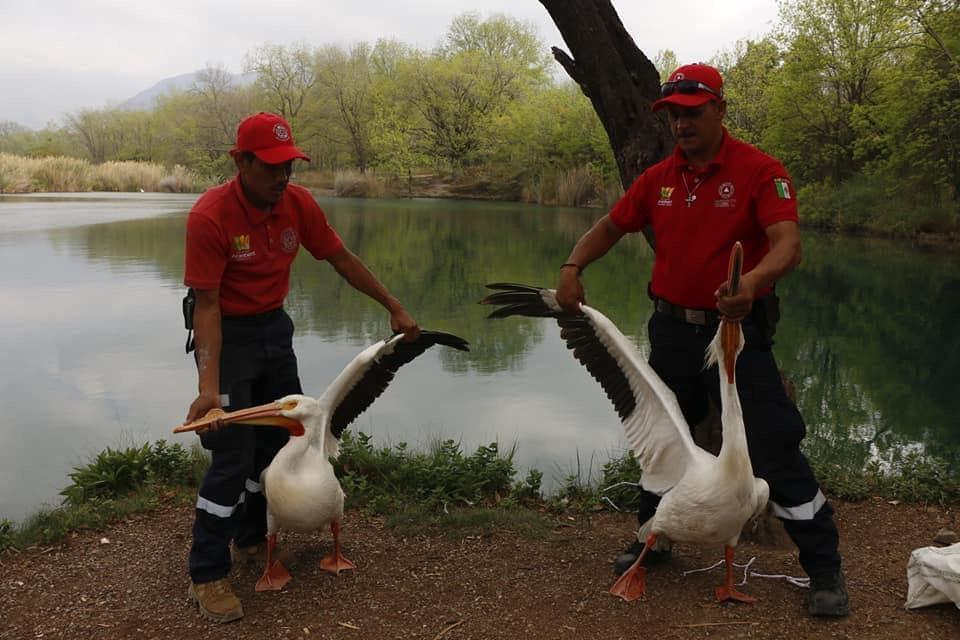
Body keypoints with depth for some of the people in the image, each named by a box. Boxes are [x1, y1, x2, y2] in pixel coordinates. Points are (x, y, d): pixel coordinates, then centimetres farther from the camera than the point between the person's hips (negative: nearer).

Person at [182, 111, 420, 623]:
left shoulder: (298, 203, -9)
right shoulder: (209, 216, -25)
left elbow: (342, 260, 2)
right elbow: (207, 304, -25)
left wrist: (394, 308, 3)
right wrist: (209, 385, -32)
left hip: (274, 326, 7)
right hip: (226, 333, -6)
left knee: (279, 440, 14)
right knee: (233, 455, -10)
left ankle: (252, 538, 33)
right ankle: (207, 575, 3)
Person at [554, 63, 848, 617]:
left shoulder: (760, 171, -12)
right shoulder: (659, 178, 5)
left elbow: (788, 246, -24)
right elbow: (611, 226, 14)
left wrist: (751, 282, -45)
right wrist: (573, 267, -4)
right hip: (671, 331, 5)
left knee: (774, 449, -3)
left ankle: (825, 569, 14)